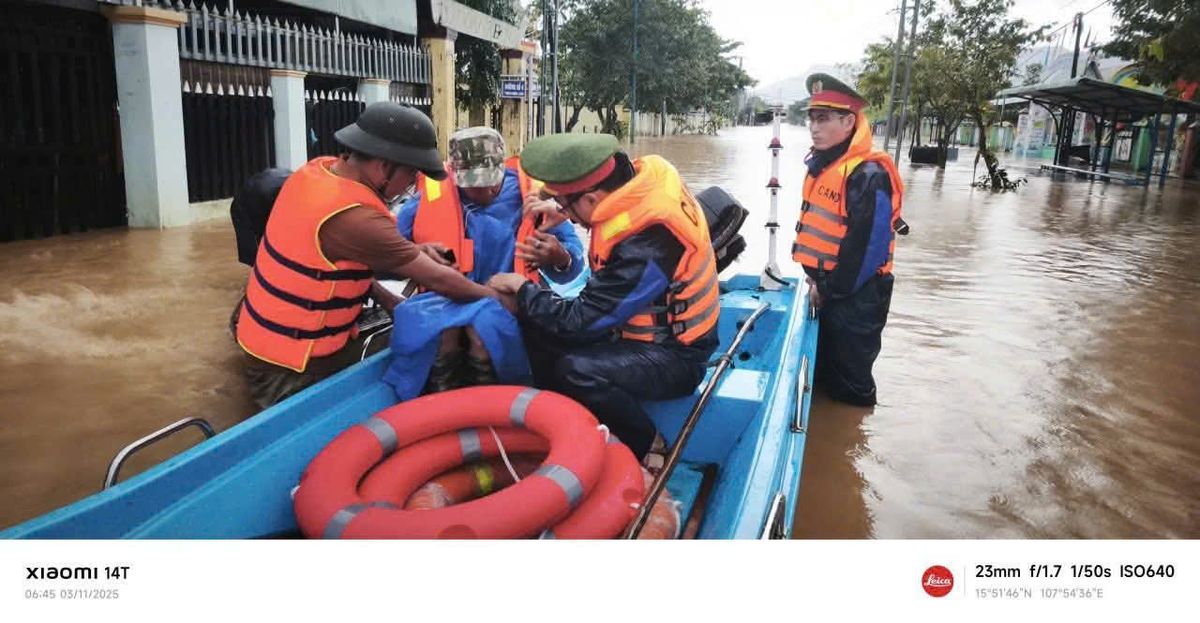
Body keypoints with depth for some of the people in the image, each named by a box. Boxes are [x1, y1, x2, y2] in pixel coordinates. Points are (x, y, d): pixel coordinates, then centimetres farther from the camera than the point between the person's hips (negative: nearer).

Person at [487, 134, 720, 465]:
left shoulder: (646, 246, -34)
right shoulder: (643, 174, -10)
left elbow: (579, 322, -26)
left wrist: (522, 289, -12)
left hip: (673, 357, -9)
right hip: (638, 325, 9)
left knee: (578, 371, -33)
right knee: (537, 324, -2)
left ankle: (650, 449, -7)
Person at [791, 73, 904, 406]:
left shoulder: (868, 175, -20)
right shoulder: (821, 165, 9)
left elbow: (868, 247, -23)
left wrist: (831, 291, -15)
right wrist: (813, 279, 9)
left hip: (855, 298, -9)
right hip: (823, 288, 9)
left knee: (849, 385, 4)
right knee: (820, 372, 23)